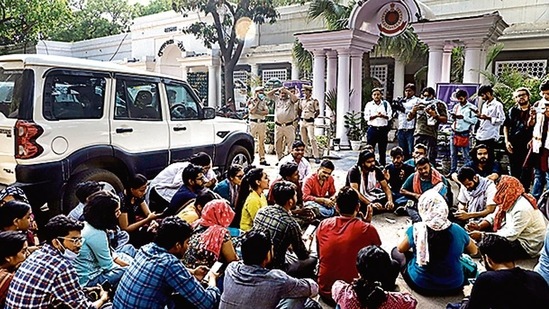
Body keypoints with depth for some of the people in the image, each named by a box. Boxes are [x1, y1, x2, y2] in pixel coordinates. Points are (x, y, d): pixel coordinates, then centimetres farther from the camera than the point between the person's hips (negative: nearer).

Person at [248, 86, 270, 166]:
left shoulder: (264, 102, 13)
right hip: (253, 122, -4)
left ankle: (262, 159, 9)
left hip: (262, 123, 4)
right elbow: (252, 111, -14)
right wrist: (257, 102, -11)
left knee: (262, 142, 5)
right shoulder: (251, 101, 2)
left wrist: (257, 112, -13)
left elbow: (266, 112, -2)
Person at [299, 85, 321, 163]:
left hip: (310, 122, -6)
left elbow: (318, 112, -2)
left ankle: (316, 157, -11)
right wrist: (300, 117, 12)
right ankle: (307, 155, 20)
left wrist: (312, 117, -3)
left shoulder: (314, 101, -5)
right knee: (304, 139, 9)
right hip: (302, 121, 6)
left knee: (312, 139, -15)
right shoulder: (301, 100, 12)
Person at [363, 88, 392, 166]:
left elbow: (389, 116, 1)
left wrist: (383, 116, -18)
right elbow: (366, 117, -4)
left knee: (382, 149, 7)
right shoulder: (369, 104, 5)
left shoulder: (386, 104, 8)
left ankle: (382, 165, 16)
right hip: (372, 129, -1)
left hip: (383, 129, 1)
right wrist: (376, 115, -17)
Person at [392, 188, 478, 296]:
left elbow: (400, 249, -2)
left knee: (396, 252, 19)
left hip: (421, 286, -2)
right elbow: (474, 251, 6)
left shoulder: (416, 229, -21)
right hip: (454, 287, 2)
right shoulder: (458, 230, -15)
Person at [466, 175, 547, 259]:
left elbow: (510, 236, -29)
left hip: (527, 246, -9)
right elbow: (493, 217, 7)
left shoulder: (522, 209, -30)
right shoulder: (509, 201, -3)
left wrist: (482, 235, -26)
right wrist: (479, 226, -12)